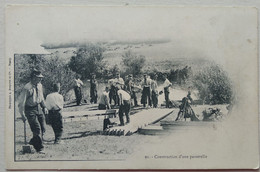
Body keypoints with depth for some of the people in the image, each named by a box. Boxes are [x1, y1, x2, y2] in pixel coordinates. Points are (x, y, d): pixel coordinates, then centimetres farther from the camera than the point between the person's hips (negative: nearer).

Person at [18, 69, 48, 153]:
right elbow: (22, 101, -17)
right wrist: (23, 115, -18)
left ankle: (33, 142, 27)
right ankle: (39, 148, 2)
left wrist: (44, 107, 10)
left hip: (38, 108, 7)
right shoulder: (27, 88, -20)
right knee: (37, 128, -10)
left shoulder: (39, 86, 4)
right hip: (30, 109, -7)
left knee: (43, 128, 7)